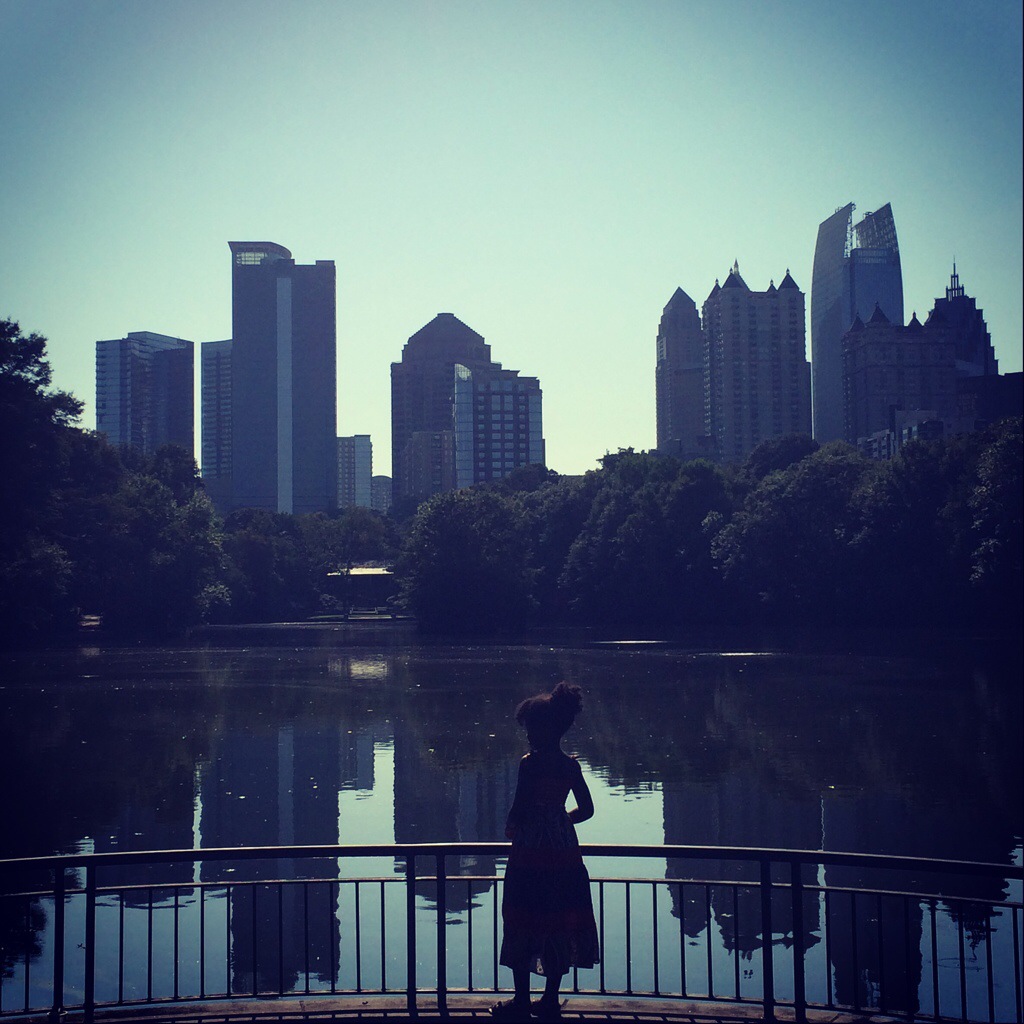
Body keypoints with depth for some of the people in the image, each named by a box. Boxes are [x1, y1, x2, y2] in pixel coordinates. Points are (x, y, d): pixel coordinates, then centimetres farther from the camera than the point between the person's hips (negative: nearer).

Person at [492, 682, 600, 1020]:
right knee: (559, 925, 13)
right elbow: (586, 809, 9)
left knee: (523, 926, 5)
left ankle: (522, 1001, 10)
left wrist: (511, 827, 5)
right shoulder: (571, 766, 4)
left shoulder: (530, 763, -14)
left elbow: (519, 808, -15)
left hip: (530, 854, -6)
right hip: (563, 853, 6)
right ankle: (551, 999, 19)